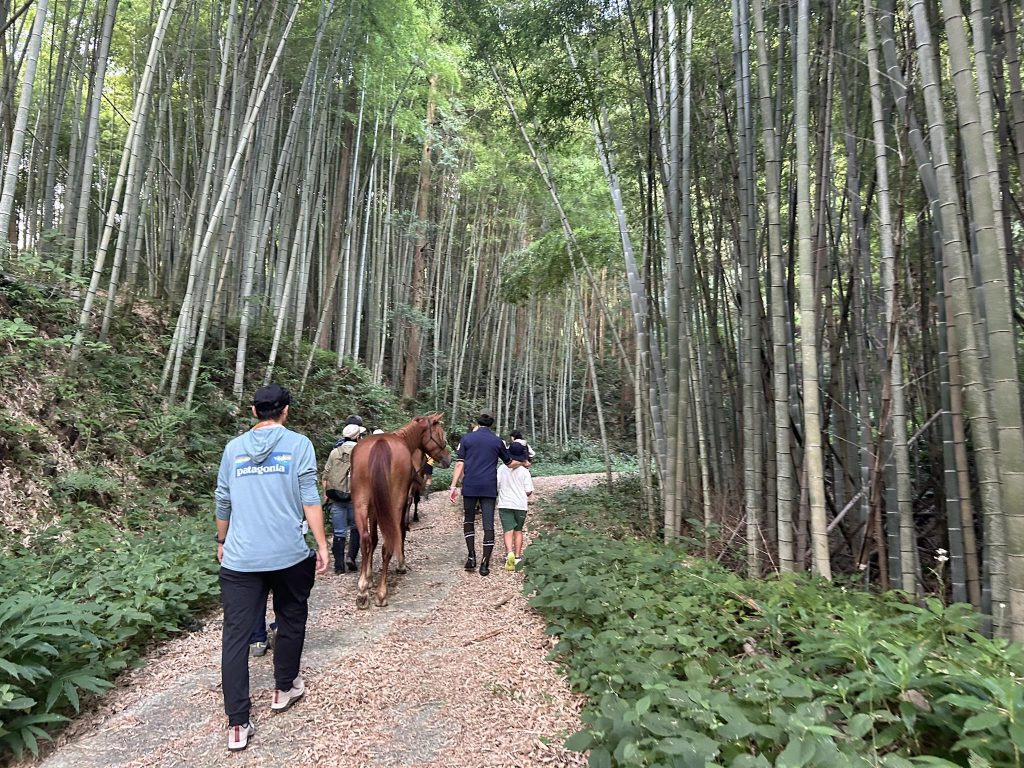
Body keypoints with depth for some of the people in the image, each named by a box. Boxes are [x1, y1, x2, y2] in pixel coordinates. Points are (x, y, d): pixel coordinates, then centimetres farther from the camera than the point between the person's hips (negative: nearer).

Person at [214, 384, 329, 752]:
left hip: (240, 557, 2)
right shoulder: (298, 444, -3)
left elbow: (223, 503, 13)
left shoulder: (233, 448, 8)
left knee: (236, 635, 5)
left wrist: (222, 543, 27)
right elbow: (309, 498, -8)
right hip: (289, 554, -2)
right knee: (291, 620, 20)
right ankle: (284, 689, 34)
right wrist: (322, 545, -4)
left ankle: (238, 725, 5)